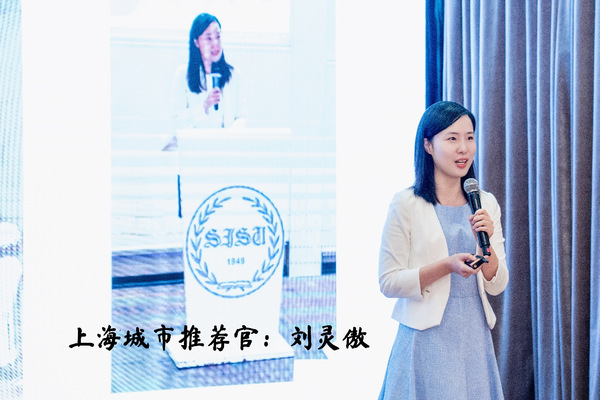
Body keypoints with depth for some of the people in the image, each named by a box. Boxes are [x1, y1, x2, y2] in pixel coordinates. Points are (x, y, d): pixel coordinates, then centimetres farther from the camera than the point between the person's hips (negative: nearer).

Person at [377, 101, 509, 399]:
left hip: (475, 338, 4)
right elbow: (389, 282, -10)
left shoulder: (486, 204, 6)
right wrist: (446, 266, -21)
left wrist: (485, 243, -12)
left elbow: (497, 285, 6)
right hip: (427, 339, -4)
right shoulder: (406, 204, -8)